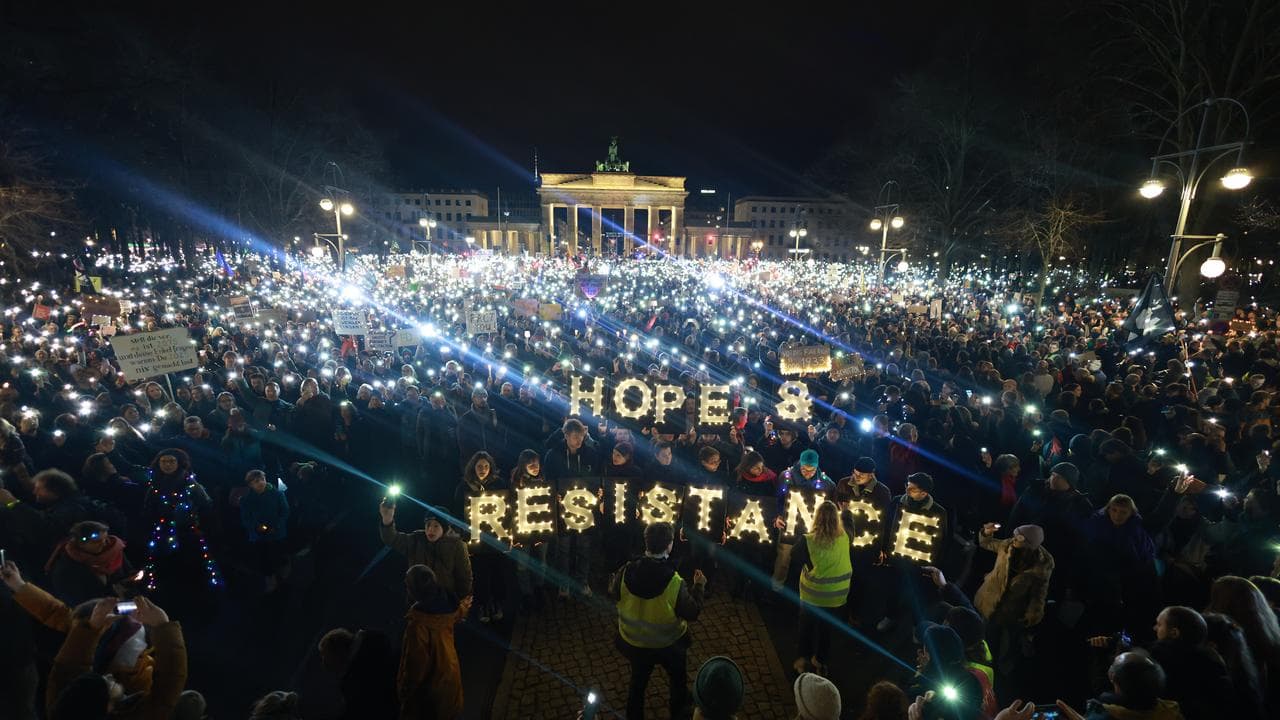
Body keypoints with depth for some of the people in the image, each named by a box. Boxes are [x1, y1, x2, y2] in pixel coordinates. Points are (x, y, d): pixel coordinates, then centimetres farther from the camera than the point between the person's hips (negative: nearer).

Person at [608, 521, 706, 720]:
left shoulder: (626, 572, -25)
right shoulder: (675, 582, -33)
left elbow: (613, 596, -5)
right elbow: (692, 613, -19)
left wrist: (613, 577, 13)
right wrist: (699, 586, -6)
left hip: (634, 642, 2)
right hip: (669, 644, -1)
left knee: (638, 681, 29)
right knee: (678, 679, 30)